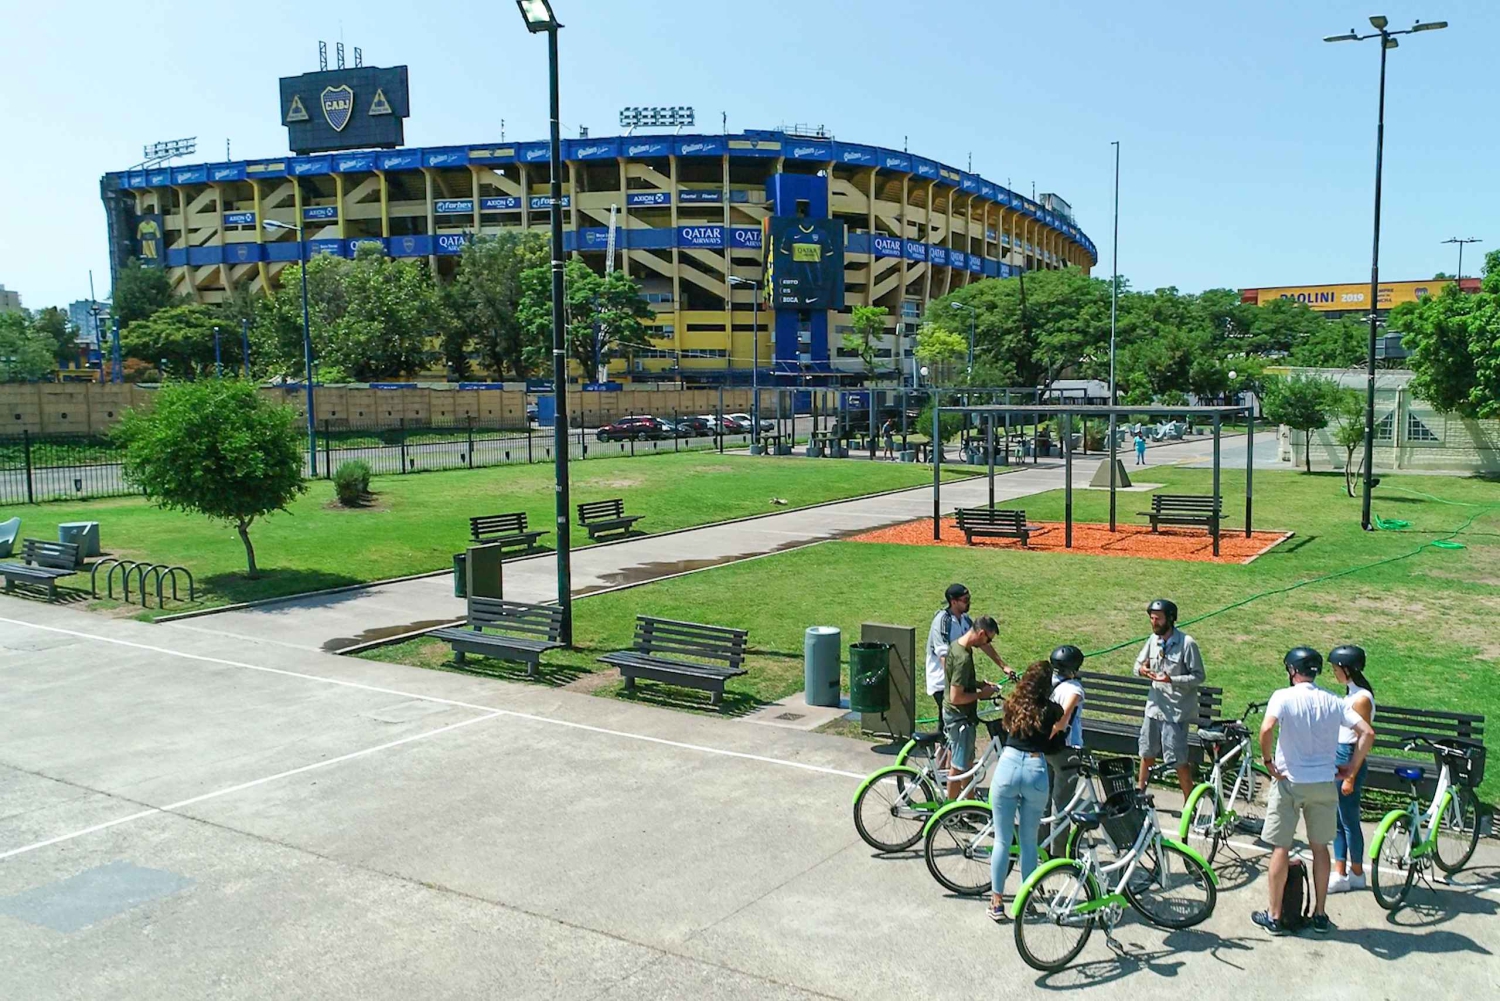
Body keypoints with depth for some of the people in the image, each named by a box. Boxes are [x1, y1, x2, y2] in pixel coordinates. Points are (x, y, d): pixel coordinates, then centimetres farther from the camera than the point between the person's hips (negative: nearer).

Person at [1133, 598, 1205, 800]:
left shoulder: (1187, 643, -15)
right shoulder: (1154, 640, 3)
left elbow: (1198, 676, -14)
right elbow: (1138, 663, 13)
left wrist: (1171, 679, -27)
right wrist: (1141, 670, -11)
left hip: (1176, 711, -6)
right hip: (1154, 706, 6)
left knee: (1178, 760, -2)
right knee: (1147, 753, 18)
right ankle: (1140, 791, 34)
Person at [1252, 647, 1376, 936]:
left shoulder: (1283, 697, -10)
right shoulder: (1333, 702, 2)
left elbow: (1266, 730, -26)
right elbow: (1367, 733, -6)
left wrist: (1268, 761, -12)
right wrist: (1352, 767, 3)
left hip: (1289, 782, -4)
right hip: (1324, 784, 4)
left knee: (1280, 848, 5)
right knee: (1320, 847, 16)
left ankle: (1274, 915, 11)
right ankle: (1320, 915, 24)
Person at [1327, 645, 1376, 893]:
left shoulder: (1361, 698, -17)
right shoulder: (1352, 694, 12)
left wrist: (1351, 777, -18)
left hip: (1350, 760, -9)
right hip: (1338, 757, 9)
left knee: (1349, 820, 2)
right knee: (1338, 820, 12)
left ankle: (1356, 874, 16)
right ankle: (1340, 873, 18)